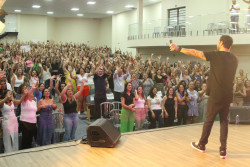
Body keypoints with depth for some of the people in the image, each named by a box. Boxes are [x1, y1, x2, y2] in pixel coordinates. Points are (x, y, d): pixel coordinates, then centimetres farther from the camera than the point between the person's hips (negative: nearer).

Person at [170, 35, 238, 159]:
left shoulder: (216, 55, -11)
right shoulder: (235, 59, 7)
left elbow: (195, 53, -10)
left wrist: (179, 48, -2)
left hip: (215, 95, -5)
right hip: (228, 96, 5)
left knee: (209, 120, 8)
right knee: (224, 121, 10)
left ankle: (202, 145, 24)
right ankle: (223, 150, 8)